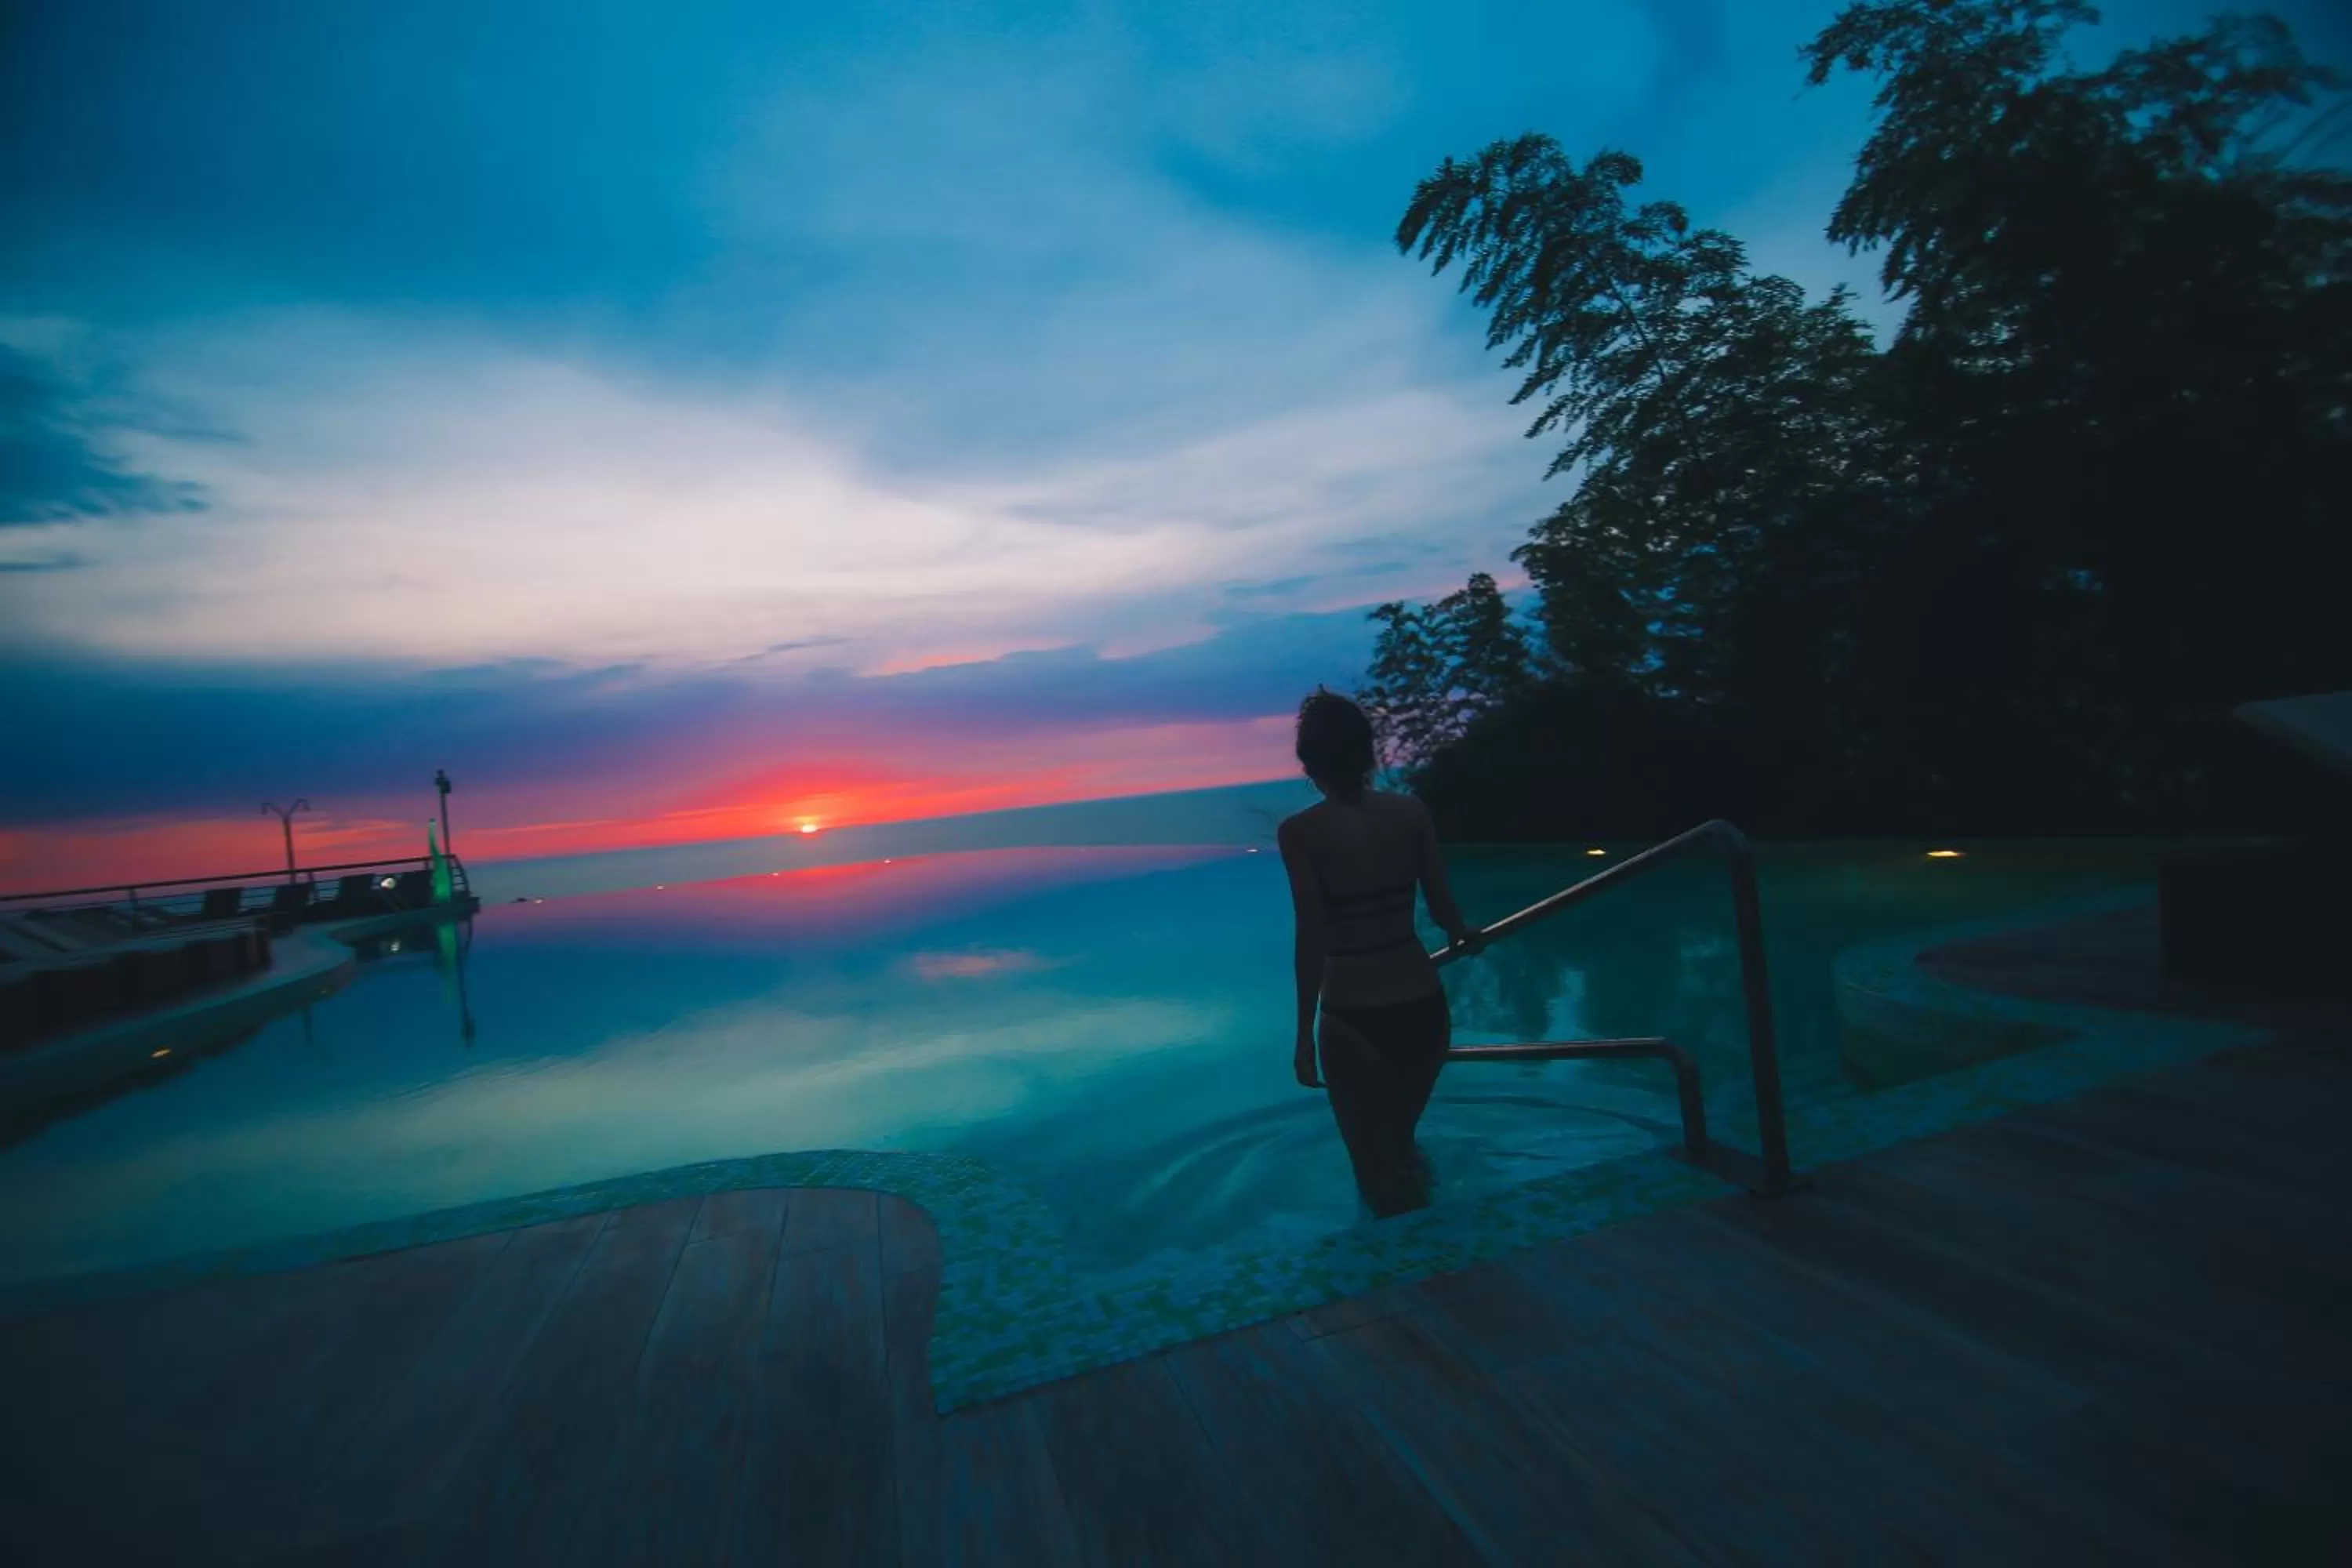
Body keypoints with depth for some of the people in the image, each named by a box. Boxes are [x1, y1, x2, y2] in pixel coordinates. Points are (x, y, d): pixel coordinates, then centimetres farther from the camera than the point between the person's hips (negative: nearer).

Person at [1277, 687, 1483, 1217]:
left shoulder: (1299, 831, -10)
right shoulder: (1411, 811, -2)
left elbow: (1313, 936, -14)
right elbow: (1443, 907, 1)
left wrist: (1304, 1033, -6)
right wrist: (1465, 937, 24)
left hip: (1352, 1017, -4)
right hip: (1423, 1005, 4)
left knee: (1376, 1161, 19)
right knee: (1399, 1137, 32)